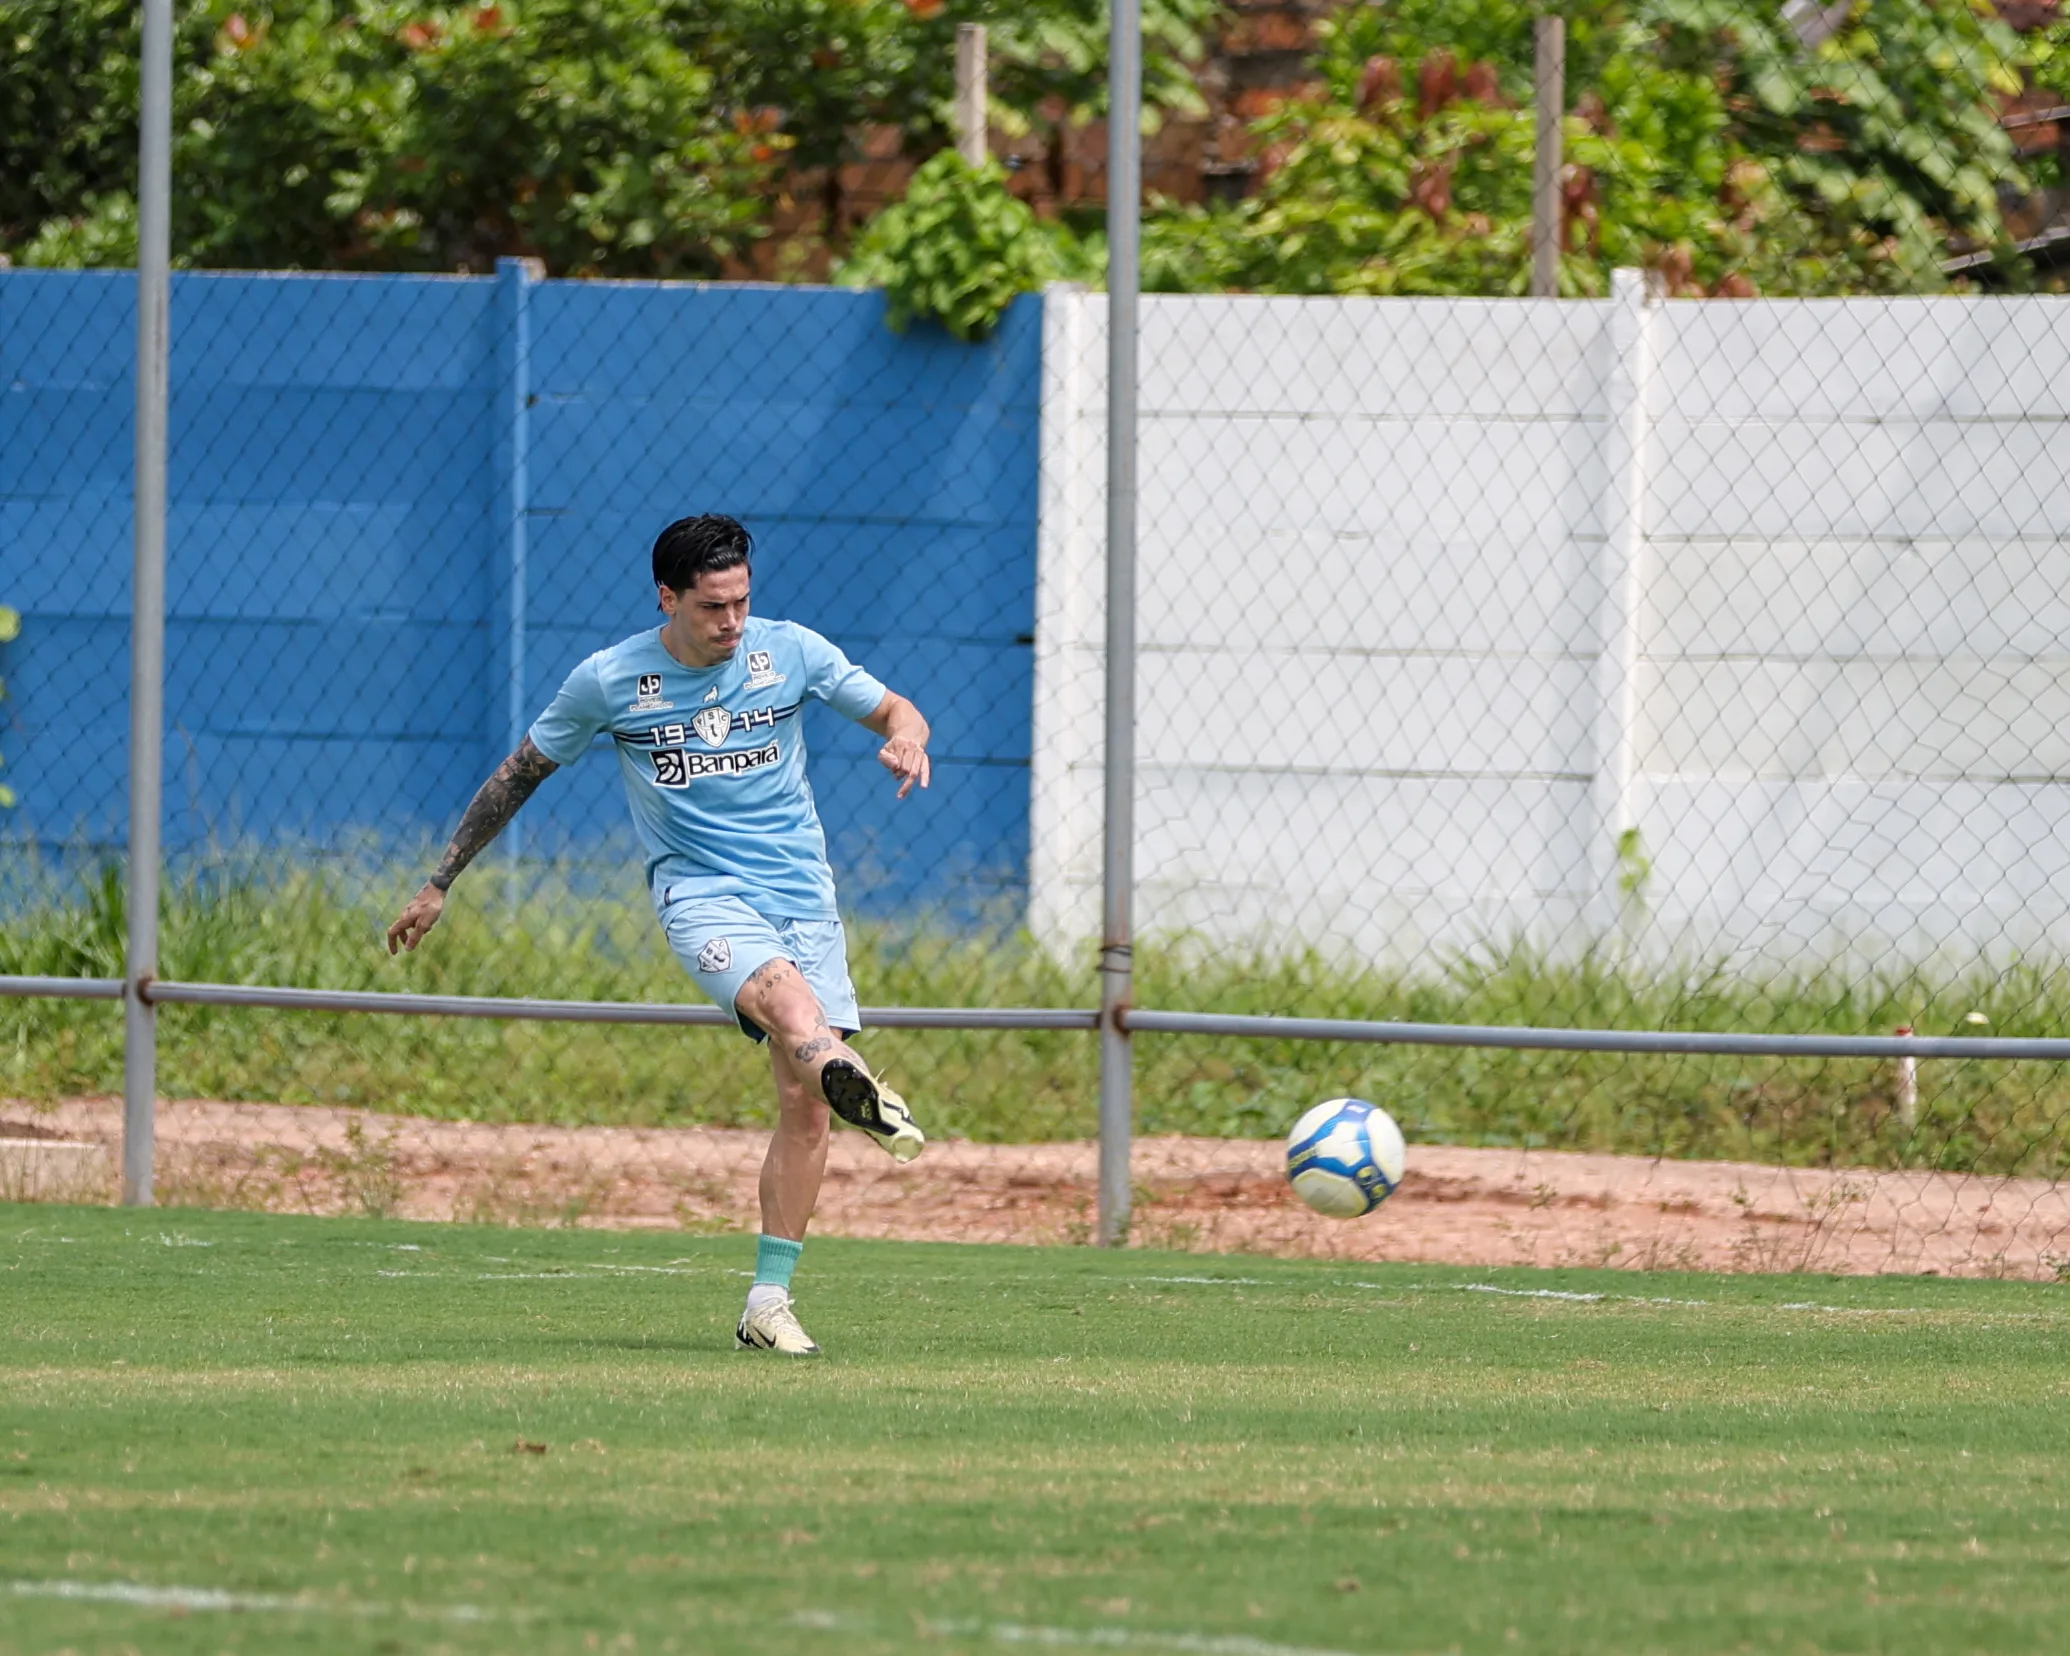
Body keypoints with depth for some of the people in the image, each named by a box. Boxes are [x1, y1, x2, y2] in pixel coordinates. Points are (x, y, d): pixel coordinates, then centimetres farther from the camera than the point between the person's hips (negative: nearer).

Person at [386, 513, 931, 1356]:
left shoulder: (789, 651, 2)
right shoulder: (608, 681, -2)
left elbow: (894, 710, 12)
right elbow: (520, 774, 11)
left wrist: (905, 738, -14)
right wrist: (439, 884, 15)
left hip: (802, 893, 3)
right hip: (700, 890, -3)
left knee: (805, 1100, -6)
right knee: (788, 1000, -36)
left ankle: (768, 1303, 3)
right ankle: (853, 1082, -70)